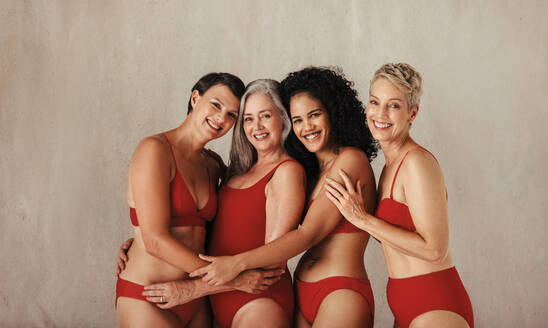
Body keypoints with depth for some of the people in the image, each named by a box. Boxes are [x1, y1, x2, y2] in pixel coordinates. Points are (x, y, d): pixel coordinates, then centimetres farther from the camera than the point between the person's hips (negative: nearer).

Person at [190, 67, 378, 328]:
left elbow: (309, 234, -16)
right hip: (302, 294, 7)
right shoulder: (312, 169, 15)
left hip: (341, 294, -7)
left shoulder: (351, 159, -10)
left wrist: (237, 263, -17)